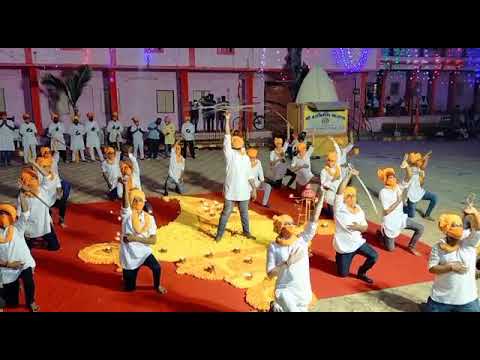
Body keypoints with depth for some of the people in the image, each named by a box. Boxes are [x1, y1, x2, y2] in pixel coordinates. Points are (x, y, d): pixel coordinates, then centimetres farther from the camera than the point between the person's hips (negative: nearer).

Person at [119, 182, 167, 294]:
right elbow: (125, 201, -35)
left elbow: (153, 240, -12)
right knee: (130, 288, 10)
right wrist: (125, 185, -52)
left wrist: (136, 238, -23)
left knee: (156, 268, -27)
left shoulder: (149, 218, -8)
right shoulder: (127, 214, -13)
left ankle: (157, 285, 7)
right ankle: (127, 274, 45)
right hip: (129, 255, -1)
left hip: (143, 252, 1)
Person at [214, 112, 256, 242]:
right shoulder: (230, 154, -10)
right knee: (226, 213, 4)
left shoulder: (246, 158, 4)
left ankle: (246, 231, 36)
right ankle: (219, 233, 17)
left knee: (244, 213, 18)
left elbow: (249, 175, 8)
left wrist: (254, 189, 6)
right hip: (231, 191, -5)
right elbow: (227, 137, -16)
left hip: (243, 191, 5)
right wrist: (227, 120, -21)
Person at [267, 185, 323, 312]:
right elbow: (270, 274, -9)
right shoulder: (273, 246, -7)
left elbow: (314, 220, -11)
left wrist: (320, 197, -19)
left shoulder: (302, 240, -1)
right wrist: (287, 262, -20)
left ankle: (280, 307, 36)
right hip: (285, 291, -4)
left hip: (303, 291, 4)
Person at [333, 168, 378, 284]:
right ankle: (339, 257, 38)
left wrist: (359, 227, -17)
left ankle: (361, 273, 14)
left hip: (358, 242, 5)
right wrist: (349, 175, -29)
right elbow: (339, 191, -29)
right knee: (343, 274, 4)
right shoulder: (340, 208, -15)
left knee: (374, 256, -13)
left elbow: (365, 227, 8)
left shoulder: (359, 210, 3)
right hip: (344, 246, -4)